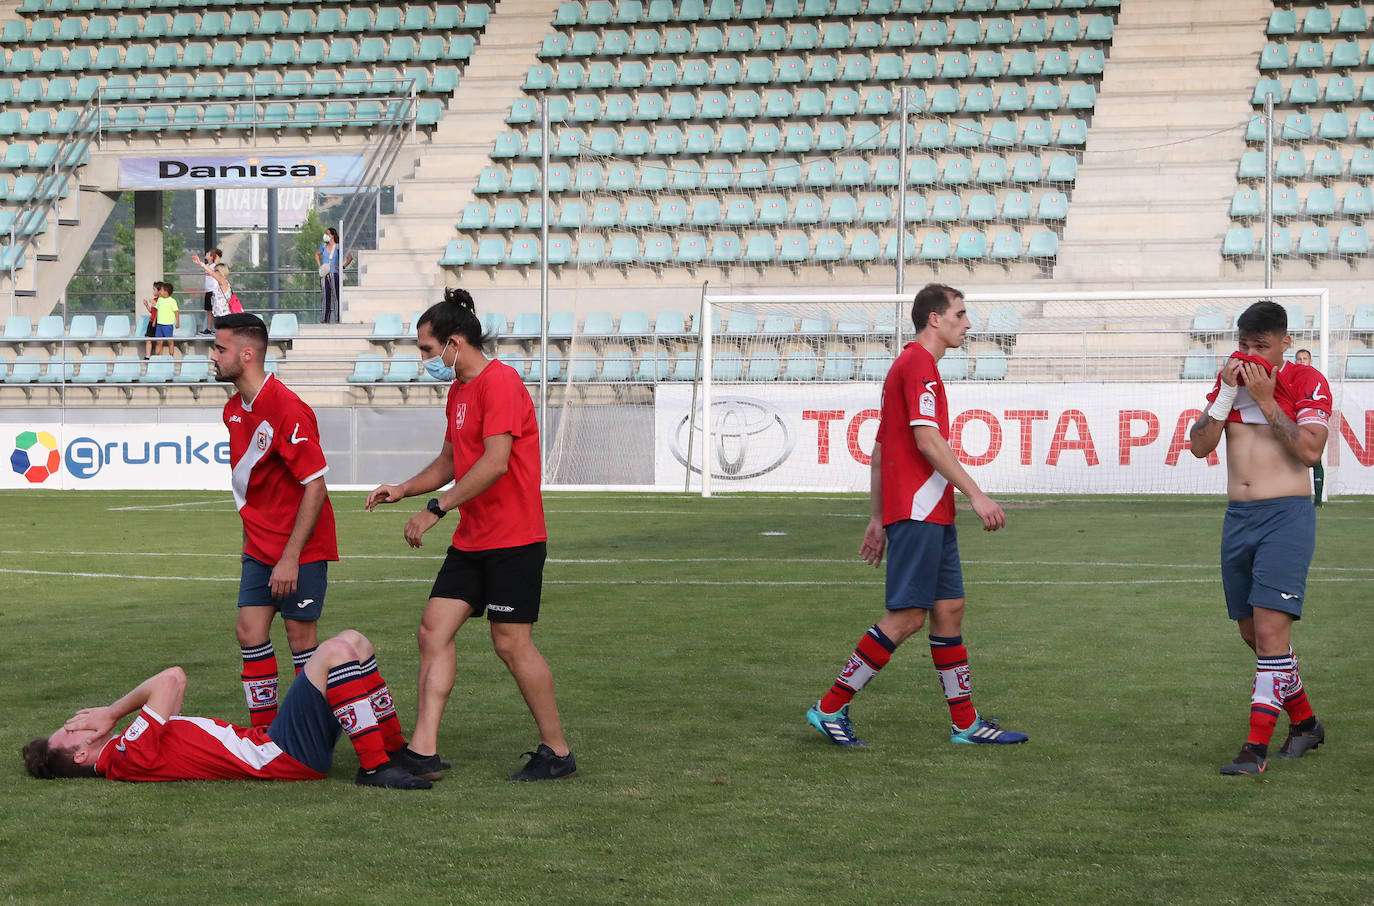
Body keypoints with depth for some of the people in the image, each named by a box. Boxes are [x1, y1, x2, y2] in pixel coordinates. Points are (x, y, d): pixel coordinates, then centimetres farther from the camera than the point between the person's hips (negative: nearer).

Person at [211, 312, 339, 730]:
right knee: (250, 631, 2)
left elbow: (315, 488, -20)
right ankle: (264, 731, 10)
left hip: (300, 546, -8)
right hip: (260, 545, 8)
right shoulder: (234, 409, 7)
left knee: (300, 636, -2)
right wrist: (253, 535, 15)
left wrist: (290, 558, -21)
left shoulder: (287, 410, -20)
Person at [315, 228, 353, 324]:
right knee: (326, 297, 6)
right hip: (324, 275, 4)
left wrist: (343, 267, -8)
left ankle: (338, 318, -6)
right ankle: (325, 319, 10)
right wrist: (319, 266, 14)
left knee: (336, 296, -8)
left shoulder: (338, 247, -4)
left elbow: (350, 257, 2)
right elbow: (317, 254, 27)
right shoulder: (323, 246, 8)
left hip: (335, 274, -4)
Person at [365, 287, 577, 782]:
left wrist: (435, 508, -21)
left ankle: (557, 752, 9)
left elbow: (495, 463, -24)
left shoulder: (500, 382, -16)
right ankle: (423, 751, 0)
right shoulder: (458, 390, 16)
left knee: (511, 642, -4)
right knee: (434, 630, 1)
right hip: (472, 539, 9)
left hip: (513, 540, -9)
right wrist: (402, 490, 10)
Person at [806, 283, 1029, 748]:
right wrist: (976, 494, -21)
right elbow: (927, 440, -20)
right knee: (906, 617, -10)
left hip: (933, 515, 10)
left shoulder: (908, 364, 20)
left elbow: (879, 451, 22)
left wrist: (878, 519, 22)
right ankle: (831, 707, -5)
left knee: (949, 609, 9)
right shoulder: (919, 364, -11)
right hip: (917, 513, -10)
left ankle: (966, 722, 11)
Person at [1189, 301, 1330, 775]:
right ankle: (1304, 723, 29)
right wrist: (1227, 393, -7)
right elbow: (1199, 445, 3)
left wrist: (1267, 401, -15)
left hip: (1287, 514, -6)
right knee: (1251, 632, 11)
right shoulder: (1231, 379, 12)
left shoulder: (1306, 381, -4)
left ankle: (1257, 746, -12)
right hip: (1238, 517, 6)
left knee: (1270, 629, -14)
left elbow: (1310, 451, -15)